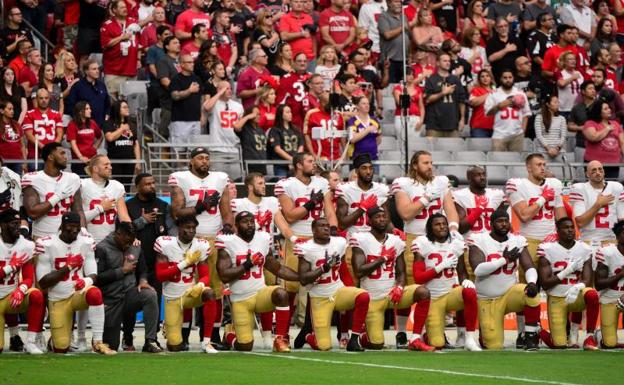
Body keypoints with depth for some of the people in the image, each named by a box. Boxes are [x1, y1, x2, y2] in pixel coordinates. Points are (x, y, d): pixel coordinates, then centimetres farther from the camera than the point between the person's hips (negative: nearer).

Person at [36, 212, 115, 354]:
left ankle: (97, 342, -27)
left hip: (79, 293, 1)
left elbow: (93, 275, -1)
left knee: (95, 293, -36)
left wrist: (87, 281, -26)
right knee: (61, 348, -5)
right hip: (58, 300, -1)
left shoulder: (85, 242, 0)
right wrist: (66, 268, -21)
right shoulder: (47, 245, -9)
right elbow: (43, 283, -10)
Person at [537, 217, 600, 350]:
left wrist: (577, 287, -28)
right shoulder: (548, 250, -6)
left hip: (576, 296, 1)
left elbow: (587, 280, -5)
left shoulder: (584, 249, 0)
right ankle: (538, 331, 27)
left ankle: (589, 336, -23)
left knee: (592, 294, -35)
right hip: (556, 299, -1)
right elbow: (545, 283, -9)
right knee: (559, 345, -7)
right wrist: (567, 271, -19)